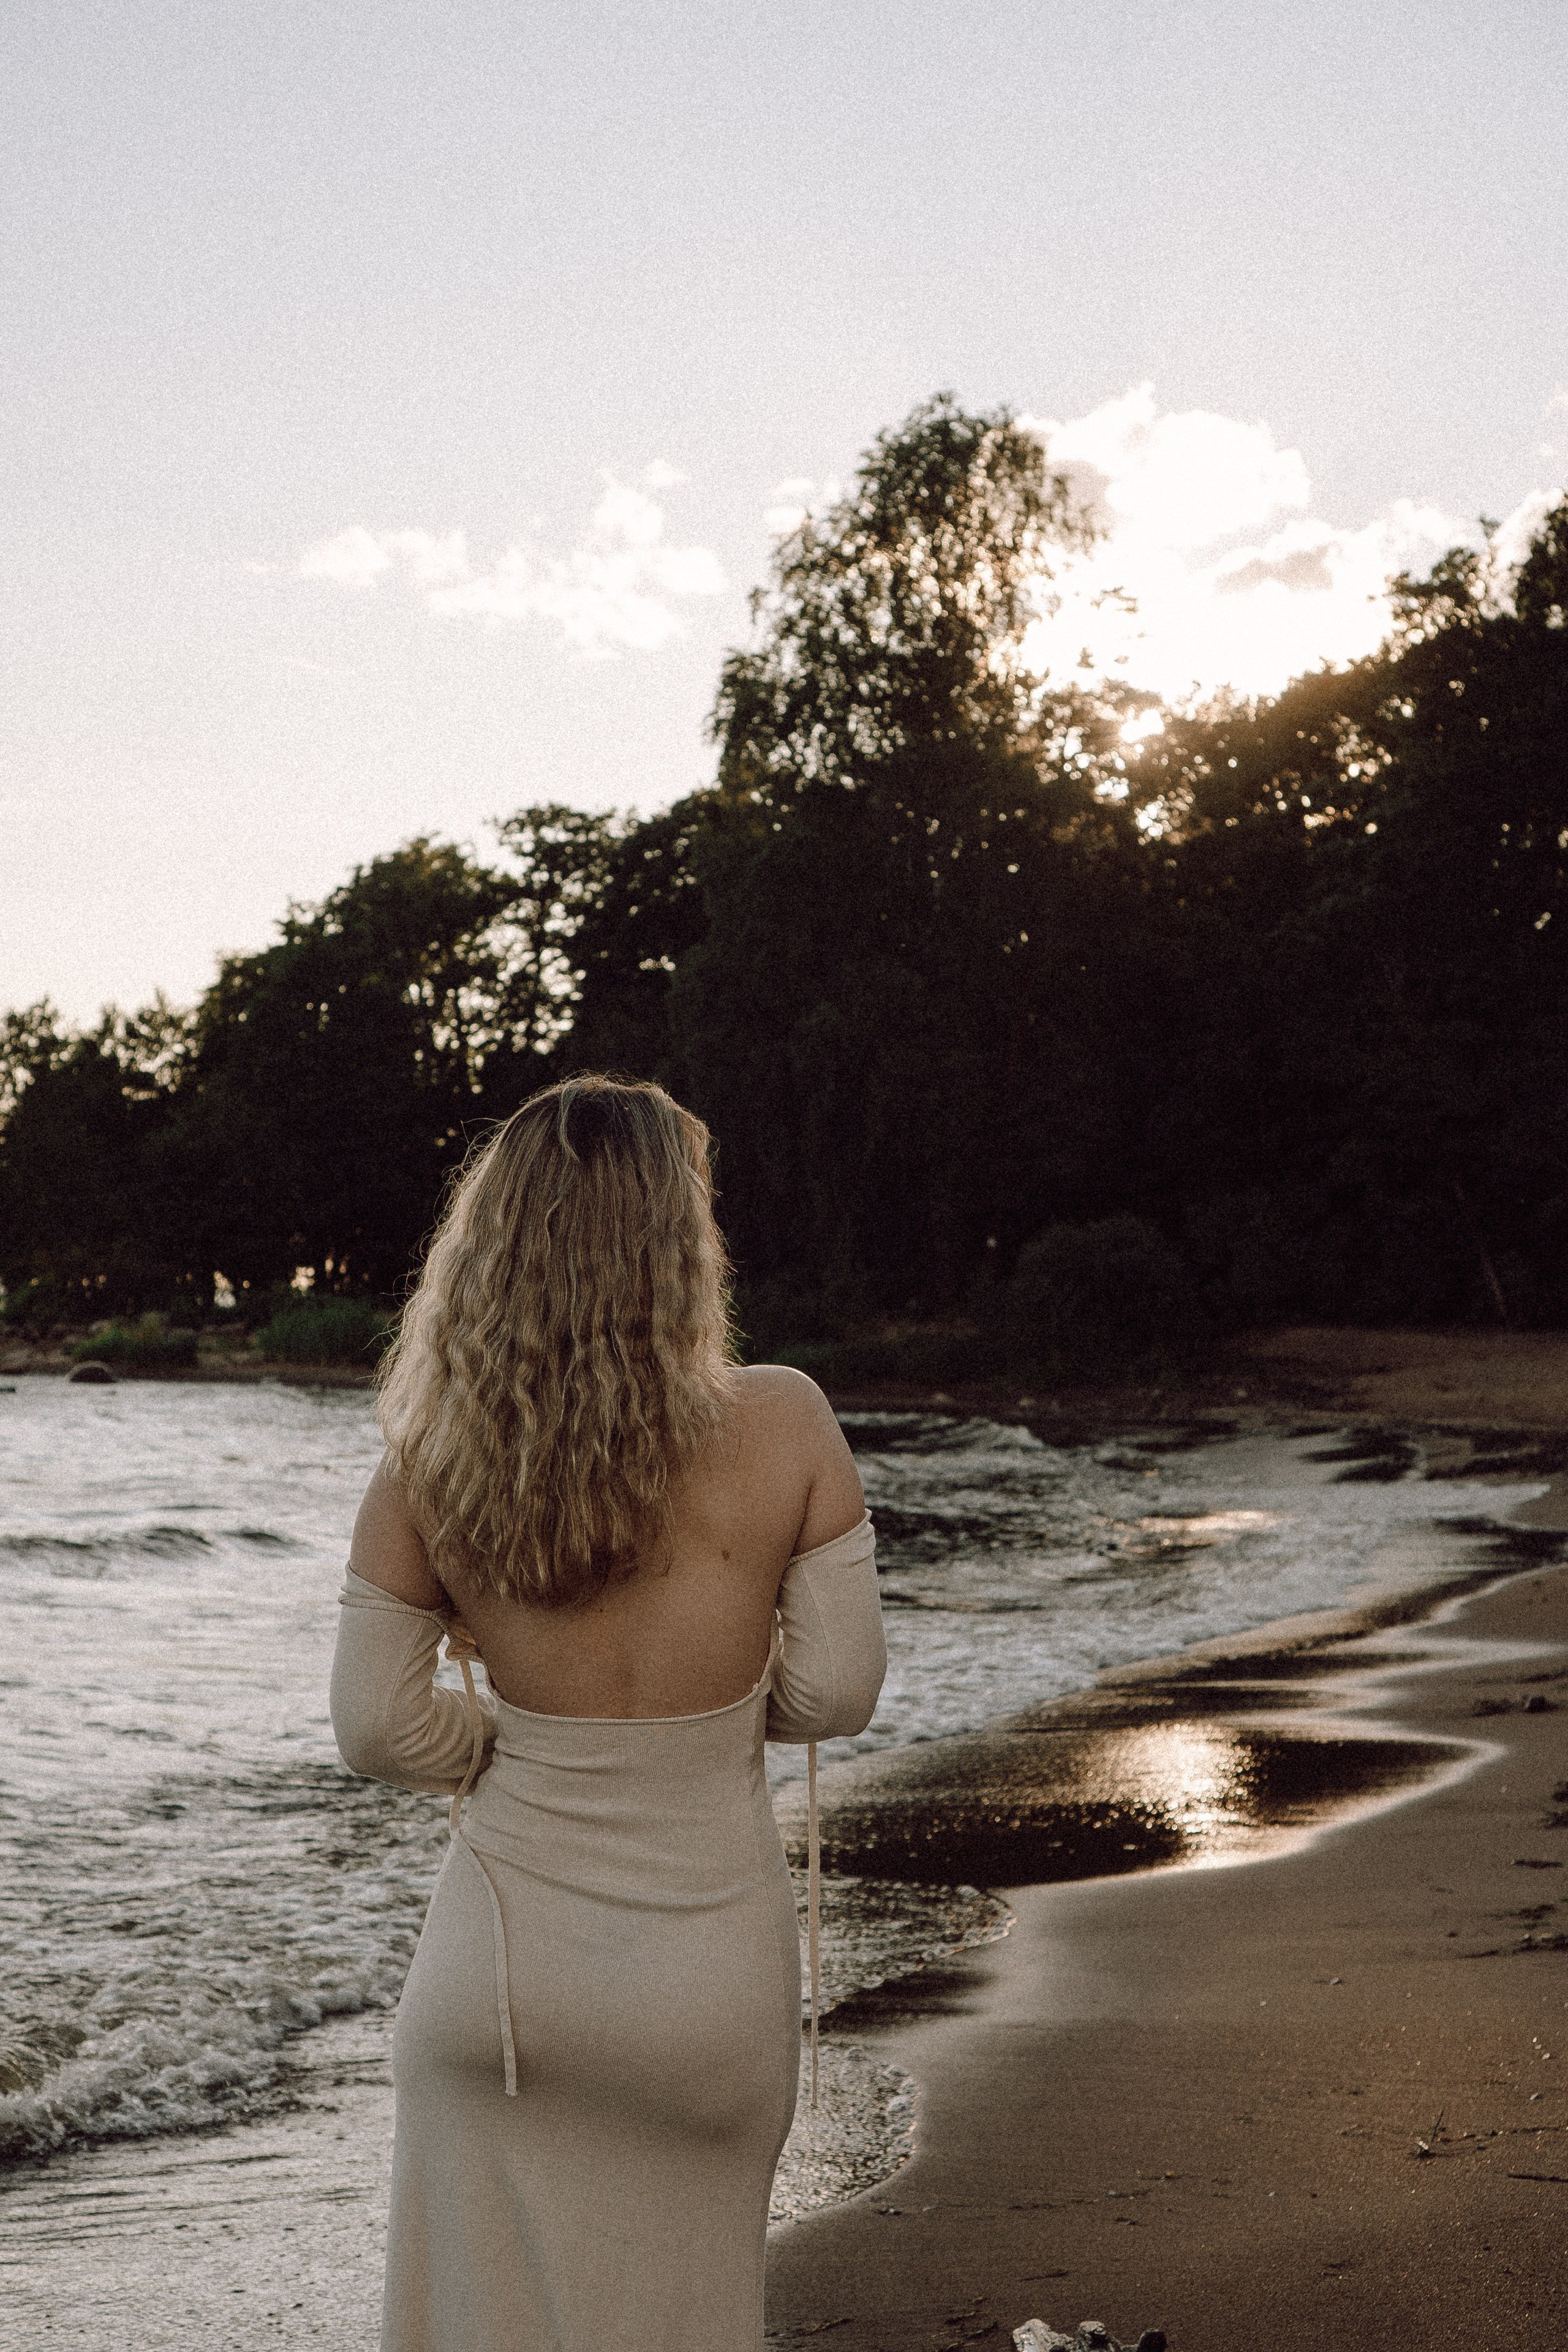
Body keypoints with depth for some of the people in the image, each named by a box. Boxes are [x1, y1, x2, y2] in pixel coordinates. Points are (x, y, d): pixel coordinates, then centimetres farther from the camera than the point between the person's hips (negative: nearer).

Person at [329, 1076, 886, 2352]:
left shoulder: (428, 1464, -12)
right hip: (713, 1965, -1)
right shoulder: (783, 1425, -17)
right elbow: (835, 1692, -9)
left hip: (505, 1954, 1)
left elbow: (379, 1731, -5)